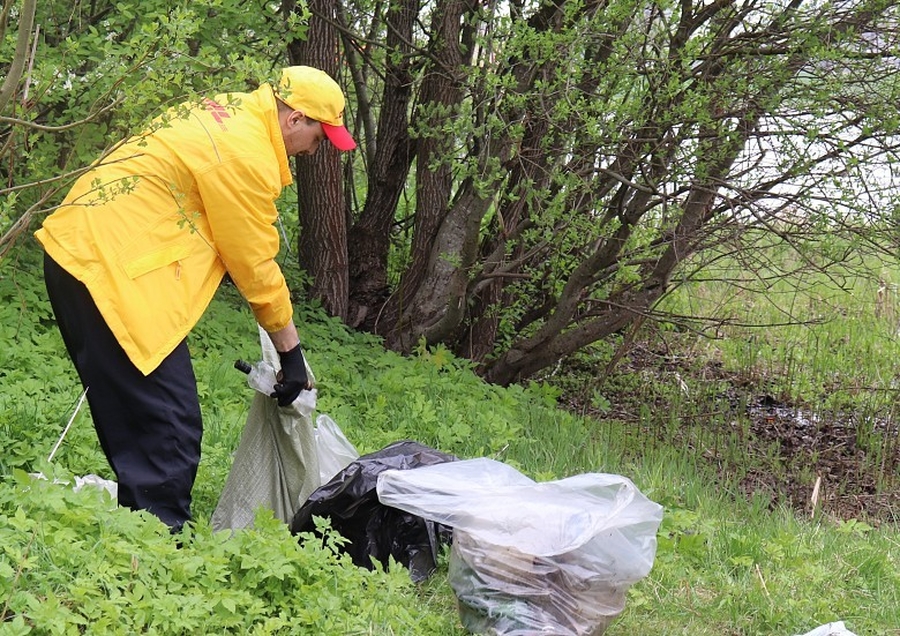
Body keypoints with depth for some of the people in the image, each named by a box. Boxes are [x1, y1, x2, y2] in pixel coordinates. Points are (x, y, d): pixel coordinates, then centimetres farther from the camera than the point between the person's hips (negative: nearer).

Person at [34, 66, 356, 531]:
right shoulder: (246, 154, -13)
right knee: (170, 438, -10)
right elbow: (255, 265, -7)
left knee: (137, 429, 14)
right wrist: (290, 351, 3)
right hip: (111, 270, -11)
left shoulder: (225, 111, 16)